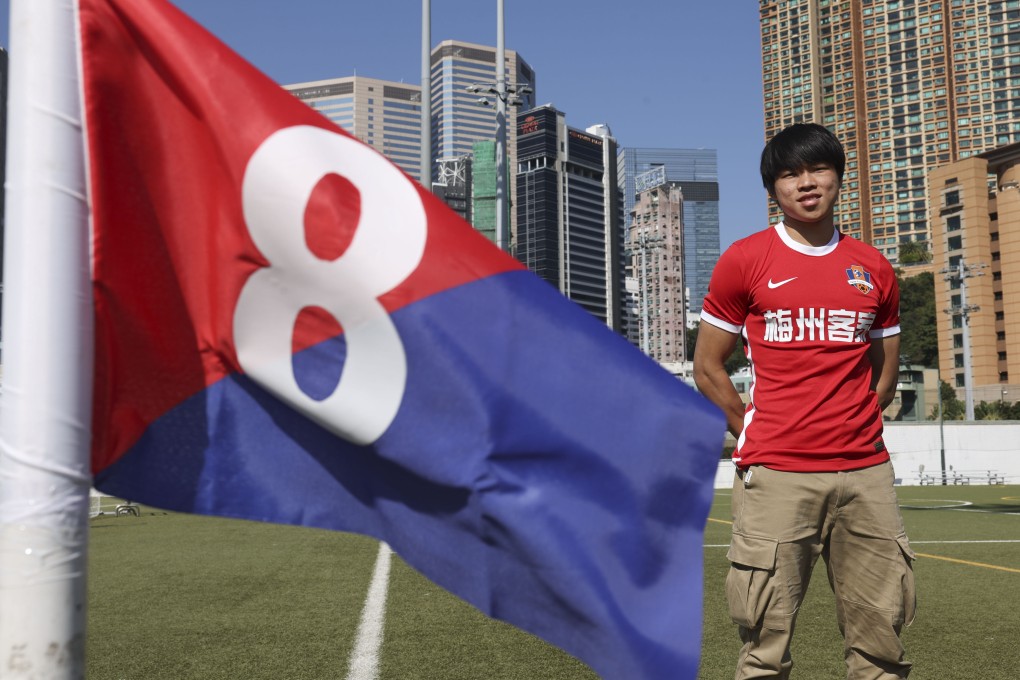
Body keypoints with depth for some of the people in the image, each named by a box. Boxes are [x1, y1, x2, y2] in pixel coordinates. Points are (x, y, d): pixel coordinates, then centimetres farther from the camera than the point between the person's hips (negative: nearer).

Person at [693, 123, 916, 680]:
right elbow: (708, 369, 5)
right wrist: (757, 435, 0)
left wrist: (854, 426, 9)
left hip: (866, 472, 4)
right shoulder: (744, 260, 2)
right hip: (775, 477, -3)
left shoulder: (873, 268, 12)